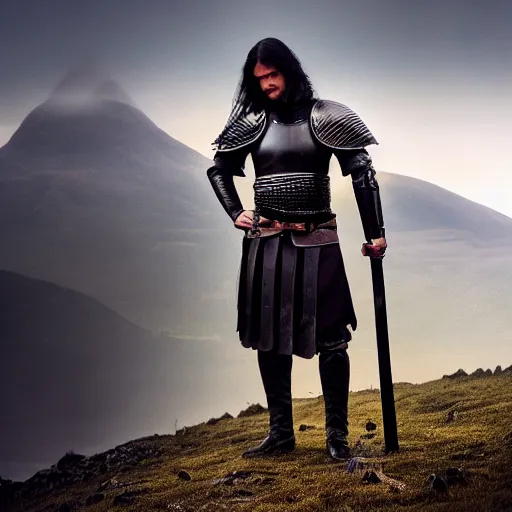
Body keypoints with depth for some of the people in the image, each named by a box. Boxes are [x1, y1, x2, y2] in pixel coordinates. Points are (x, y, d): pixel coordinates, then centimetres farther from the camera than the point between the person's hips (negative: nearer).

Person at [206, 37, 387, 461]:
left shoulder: (322, 116, -2)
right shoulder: (253, 120, 6)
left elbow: (361, 171, -3)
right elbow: (219, 168, 19)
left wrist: (375, 231, -7)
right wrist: (235, 213, 7)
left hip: (316, 241, -3)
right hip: (266, 243, 3)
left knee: (330, 338, -3)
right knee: (269, 338, 8)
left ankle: (337, 434, 9)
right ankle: (281, 432, 19)